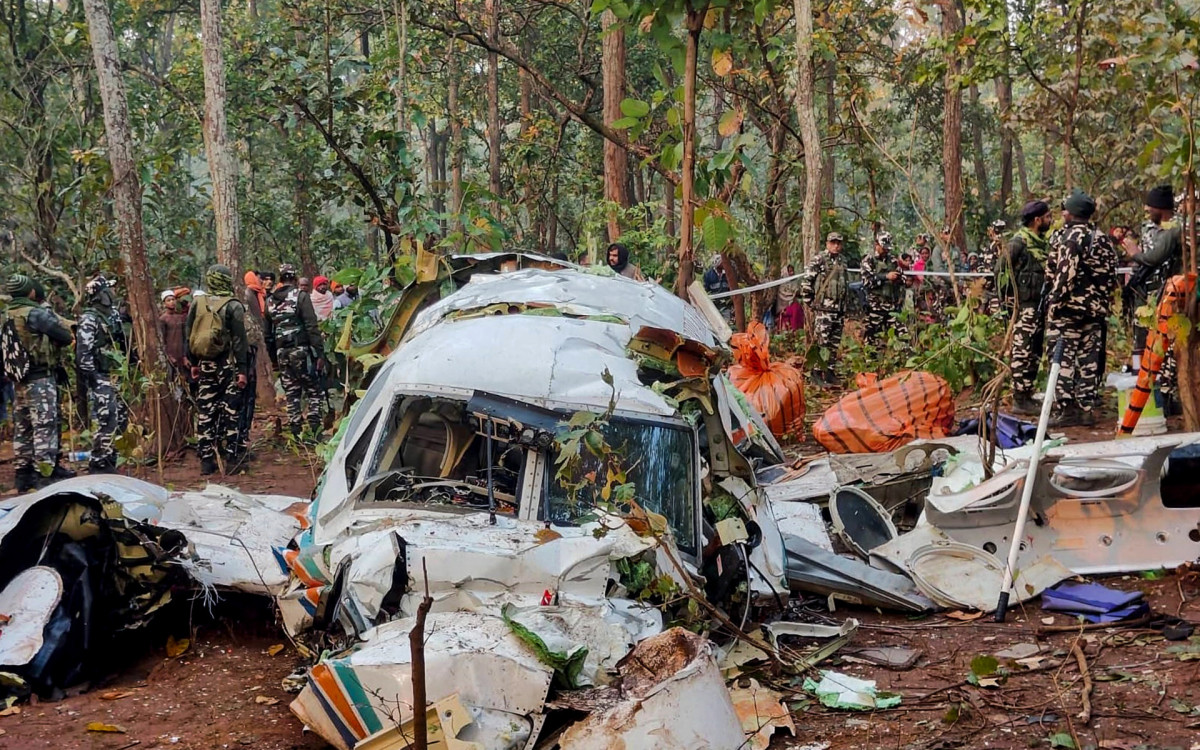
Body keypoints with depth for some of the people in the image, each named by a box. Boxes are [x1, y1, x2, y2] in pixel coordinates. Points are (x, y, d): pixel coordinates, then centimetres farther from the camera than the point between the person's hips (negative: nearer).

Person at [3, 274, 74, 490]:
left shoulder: (6, 317, 10)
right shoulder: (36, 314, -13)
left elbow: (8, 347, 14)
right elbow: (66, 337, -12)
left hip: (18, 380, 8)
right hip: (40, 379, -8)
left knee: (22, 428, 13)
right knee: (45, 426, -6)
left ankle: (23, 475, 18)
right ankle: (45, 474, -7)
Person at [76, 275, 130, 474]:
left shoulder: (111, 315, 13)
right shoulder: (89, 319, -14)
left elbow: (121, 343, 22)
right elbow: (83, 351, -20)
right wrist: (92, 378, -22)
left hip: (113, 375, 9)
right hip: (99, 377, -9)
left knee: (121, 416, 13)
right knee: (106, 420, -12)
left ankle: (109, 458, 23)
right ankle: (98, 464, -5)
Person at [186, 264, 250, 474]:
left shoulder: (197, 305, 7)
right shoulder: (233, 306, -8)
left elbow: (190, 337, 12)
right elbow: (239, 340, -12)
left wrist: (193, 363, 20)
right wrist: (243, 369, -11)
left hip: (205, 365, 5)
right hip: (228, 366, -5)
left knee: (205, 412, 8)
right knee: (230, 412, 0)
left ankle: (206, 461, 10)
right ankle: (232, 458, -1)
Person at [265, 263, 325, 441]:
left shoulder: (270, 301, 11)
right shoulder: (300, 296, -5)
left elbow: (268, 332, 16)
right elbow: (312, 326, -11)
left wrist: (273, 357, 22)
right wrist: (319, 353, -9)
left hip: (281, 352, 5)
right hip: (301, 350, -5)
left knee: (291, 393, 10)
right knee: (313, 390, 3)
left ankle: (297, 433, 9)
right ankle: (315, 430, -6)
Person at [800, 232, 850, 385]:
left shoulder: (842, 261, 14)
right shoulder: (818, 260, -8)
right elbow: (805, 281, -10)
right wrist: (810, 301, -8)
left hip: (839, 309, 7)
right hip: (823, 309, -7)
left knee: (835, 344, 9)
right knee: (822, 342, -7)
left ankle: (830, 371, 17)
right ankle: (817, 373, -1)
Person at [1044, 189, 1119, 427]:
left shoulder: (1065, 237, -11)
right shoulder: (1103, 239, 11)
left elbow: (1063, 274, -18)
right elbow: (1111, 275, 12)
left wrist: (1054, 301, -13)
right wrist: (1103, 301, 18)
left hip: (1067, 309, -7)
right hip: (1095, 309, 7)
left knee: (1063, 359, -3)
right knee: (1089, 359, 9)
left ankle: (1066, 410, -4)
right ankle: (1087, 408, 12)